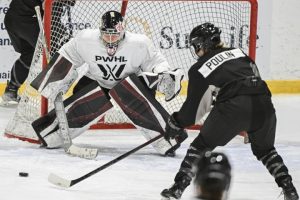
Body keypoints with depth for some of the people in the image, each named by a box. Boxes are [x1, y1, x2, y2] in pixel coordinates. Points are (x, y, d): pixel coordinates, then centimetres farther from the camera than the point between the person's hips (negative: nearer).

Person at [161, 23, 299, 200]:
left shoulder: (199, 69, 11)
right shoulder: (237, 52, 24)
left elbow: (194, 105, 14)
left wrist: (175, 124, 31)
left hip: (234, 107, -4)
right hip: (263, 103, 4)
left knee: (202, 145, 14)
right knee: (264, 149, 28)